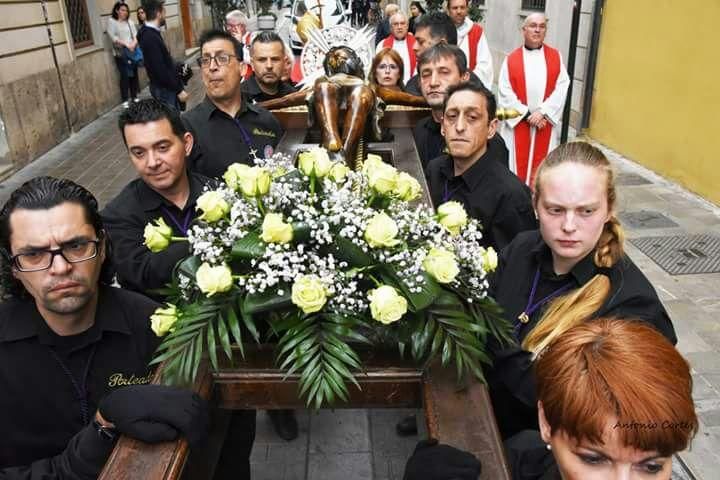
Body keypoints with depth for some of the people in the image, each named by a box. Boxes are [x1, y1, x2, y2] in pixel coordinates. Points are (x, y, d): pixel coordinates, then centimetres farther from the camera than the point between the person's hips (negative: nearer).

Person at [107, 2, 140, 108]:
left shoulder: (129, 22, 10)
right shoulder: (111, 21, -1)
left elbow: (135, 35, 4)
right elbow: (112, 37, -10)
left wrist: (134, 43, -17)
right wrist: (126, 44, -19)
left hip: (132, 52, 4)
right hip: (120, 53, -4)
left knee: (134, 74, 6)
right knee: (125, 75, -7)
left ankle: (134, 97, 20)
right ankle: (125, 100, 0)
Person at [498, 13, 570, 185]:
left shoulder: (556, 57, 6)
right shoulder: (511, 59, 1)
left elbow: (562, 88, -3)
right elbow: (505, 92, -6)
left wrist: (543, 112, -15)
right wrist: (526, 114, -13)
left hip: (546, 123, 1)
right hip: (517, 123, -1)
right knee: (516, 165, 4)